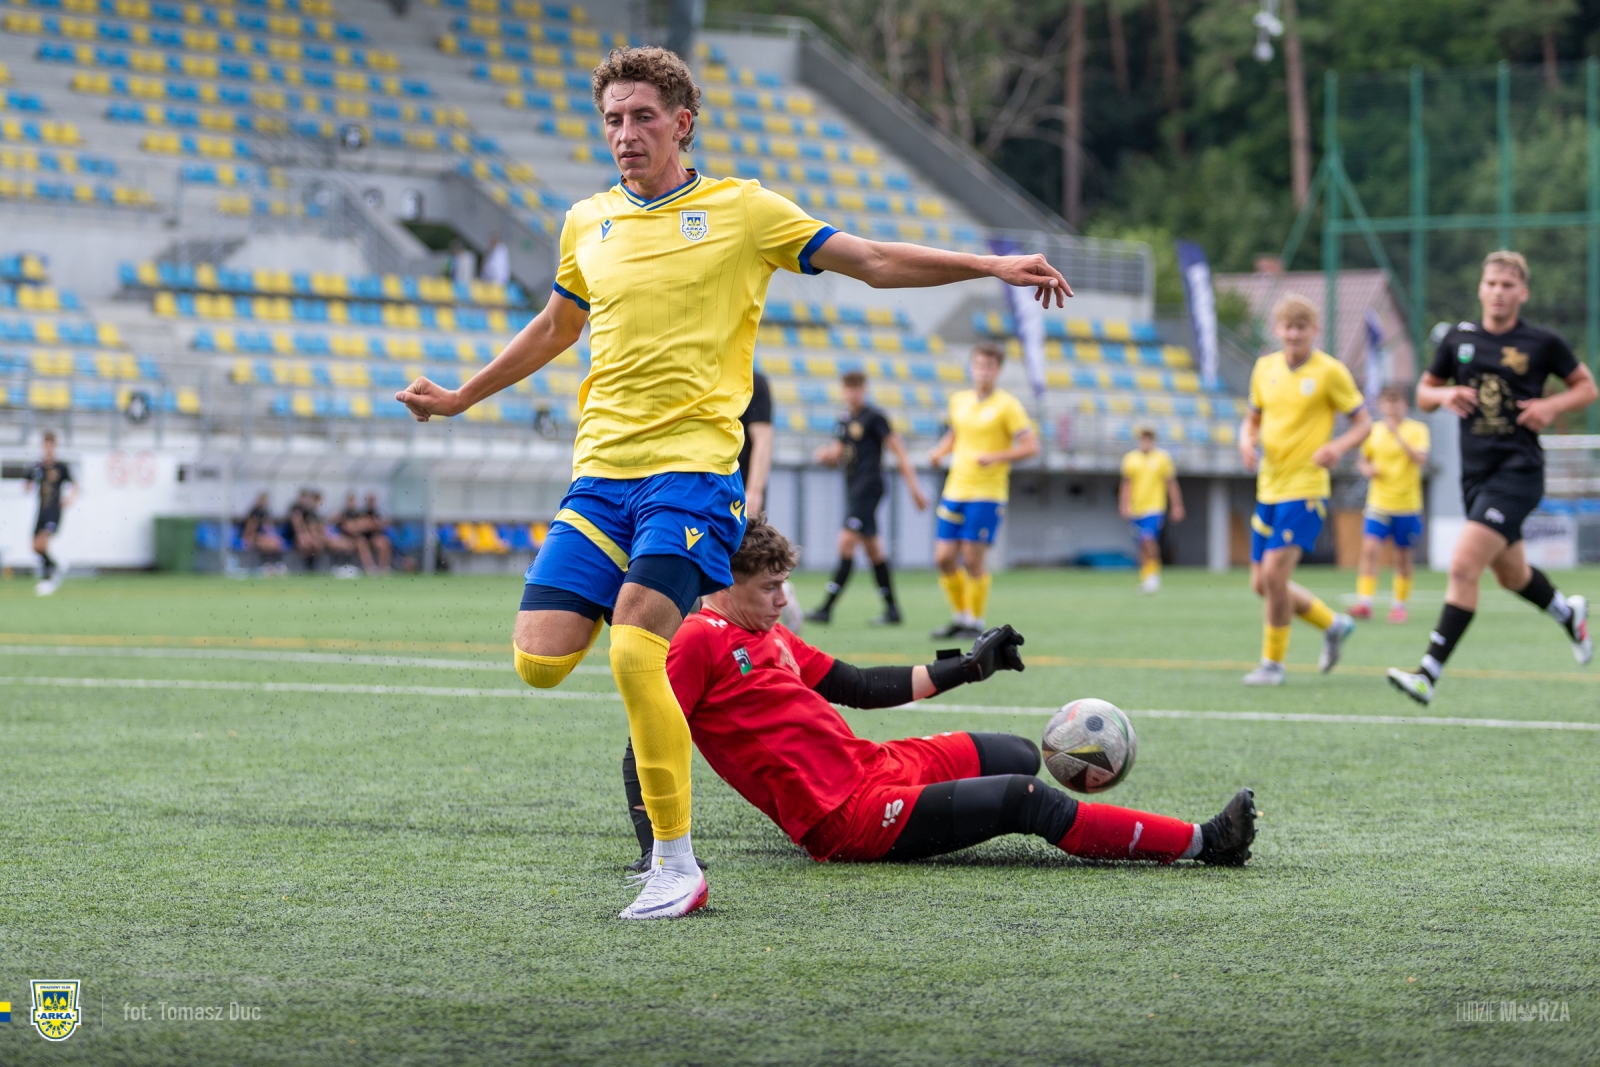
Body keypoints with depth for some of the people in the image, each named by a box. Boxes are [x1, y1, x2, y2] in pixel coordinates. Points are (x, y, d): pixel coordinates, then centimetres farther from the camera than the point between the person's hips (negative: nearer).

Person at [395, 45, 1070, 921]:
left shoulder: (741, 210, 2)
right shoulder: (588, 224, 15)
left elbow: (875, 262, 4)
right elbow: (555, 329, 33)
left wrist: (993, 266, -5)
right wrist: (462, 398, 41)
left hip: (693, 465, -5)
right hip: (600, 470, 5)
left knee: (634, 655, -22)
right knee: (539, 661, -9)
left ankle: (677, 865, -12)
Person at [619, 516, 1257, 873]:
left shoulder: (769, 638, 16)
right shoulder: (700, 641, -11)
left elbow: (859, 687, 24)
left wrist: (965, 668, 23)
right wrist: (654, 849, -26)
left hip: (870, 764, 10)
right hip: (848, 823, -10)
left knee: (1017, 757, 12)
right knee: (1025, 800, -17)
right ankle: (1202, 844, -12)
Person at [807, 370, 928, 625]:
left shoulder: (874, 417, -7)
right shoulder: (845, 421, 16)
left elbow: (898, 451, -7)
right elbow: (837, 454, 21)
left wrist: (914, 487, -10)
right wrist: (826, 455, -3)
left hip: (868, 486, -9)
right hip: (853, 488, 9)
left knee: (847, 542, -15)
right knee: (872, 549, 11)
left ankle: (827, 608, -19)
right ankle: (892, 609, 16)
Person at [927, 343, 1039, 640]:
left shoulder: (1007, 405, -6)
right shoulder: (959, 400, 11)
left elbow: (1031, 446, -9)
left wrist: (995, 457, -20)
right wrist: (940, 451, 10)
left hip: (987, 493, -5)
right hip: (955, 490, 6)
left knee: (973, 559, -8)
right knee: (944, 558, 1)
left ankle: (976, 623, 6)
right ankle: (960, 617, 17)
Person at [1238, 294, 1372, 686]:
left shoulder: (1330, 371, -7)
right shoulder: (1265, 368, 8)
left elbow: (1363, 422, -2)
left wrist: (1338, 447, -21)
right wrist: (1247, 441, -4)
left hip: (1306, 488, -6)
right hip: (1268, 488, 6)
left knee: (1274, 572, -16)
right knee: (1262, 584, 8)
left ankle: (1273, 663, -1)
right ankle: (1332, 624, 30)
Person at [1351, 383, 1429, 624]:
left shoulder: (1416, 429, -4)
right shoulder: (1374, 430, 7)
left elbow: (1421, 459, -20)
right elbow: (1362, 460, 19)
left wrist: (1398, 435, -28)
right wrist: (1366, 469, -4)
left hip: (1407, 504, -2)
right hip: (1378, 502, 2)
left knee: (1402, 556, 6)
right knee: (1370, 548, -14)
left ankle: (1399, 605, 20)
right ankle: (1364, 602, -18)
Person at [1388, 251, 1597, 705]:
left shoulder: (1543, 342, -3)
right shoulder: (1459, 338, 7)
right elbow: (1423, 392, 16)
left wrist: (1551, 406, -10)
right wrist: (1444, 395, -7)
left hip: (1519, 469, -6)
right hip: (1475, 474, 6)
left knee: (1463, 565, -19)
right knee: (1511, 574, 21)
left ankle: (1429, 673, -21)